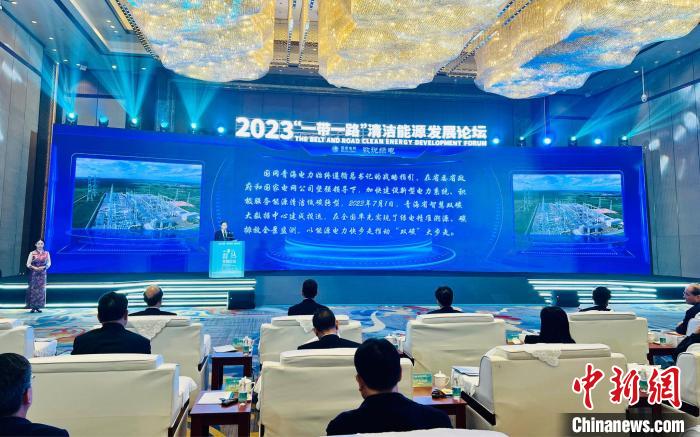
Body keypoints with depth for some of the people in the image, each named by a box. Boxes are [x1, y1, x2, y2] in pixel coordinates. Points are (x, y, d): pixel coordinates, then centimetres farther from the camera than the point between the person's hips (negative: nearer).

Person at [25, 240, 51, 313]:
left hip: (42, 274, 2)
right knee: (33, 289, -3)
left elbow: (49, 263, 4)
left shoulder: (46, 253, 5)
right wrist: (35, 268, -18)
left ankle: (38, 307, 6)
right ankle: (33, 307, 2)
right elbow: (28, 264, -3)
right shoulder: (32, 253, 0)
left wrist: (43, 267, -14)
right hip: (34, 274, -2)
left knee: (41, 290, 0)